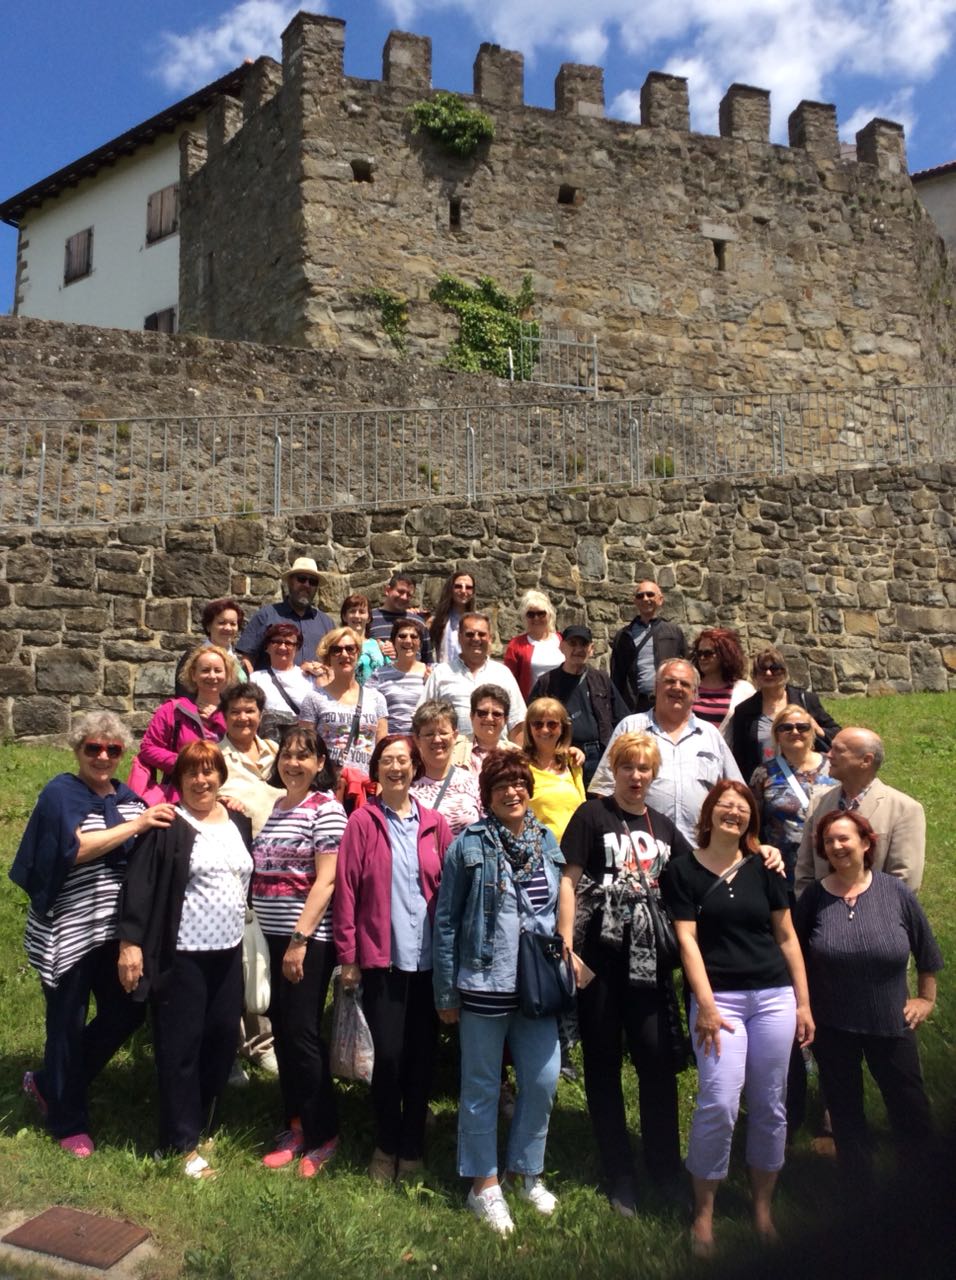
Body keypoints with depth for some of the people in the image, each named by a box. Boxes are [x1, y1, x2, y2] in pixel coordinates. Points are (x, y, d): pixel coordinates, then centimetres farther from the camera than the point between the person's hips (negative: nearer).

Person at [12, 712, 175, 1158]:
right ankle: (68, 1121, 24)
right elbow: (77, 848, -25)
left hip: (115, 929, 6)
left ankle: (49, 1084, 33)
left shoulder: (127, 796, 8)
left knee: (125, 1012, 12)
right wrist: (137, 825, -28)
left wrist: (167, 824, -8)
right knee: (69, 1023, 6)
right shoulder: (60, 794, -10)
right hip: (67, 933, -6)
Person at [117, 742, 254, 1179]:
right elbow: (139, 884, -13)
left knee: (222, 1036, 13)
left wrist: (246, 933, 17)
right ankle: (183, 1142, 12)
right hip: (182, 952, -6)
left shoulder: (238, 823, 10)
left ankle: (200, 1117, 32)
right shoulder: (168, 826, -9)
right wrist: (131, 941, -19)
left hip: (229, 950, 6)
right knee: (181, 1045, 1)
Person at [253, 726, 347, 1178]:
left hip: (307, 938, -7)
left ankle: (323, 1134, 13)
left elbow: (325, 880, -16)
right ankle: (296, 1125, 26)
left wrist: (299, 939, -18)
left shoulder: (326, 809, -10)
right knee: (282, 1030, 12)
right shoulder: (277, 807, 12)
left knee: (302, 1033, -2)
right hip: (273, 936, 7)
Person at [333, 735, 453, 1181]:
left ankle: (412, 1148, 27)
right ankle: (386, 1147, 22)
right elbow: (345, 890, -4)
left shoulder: (434, 824, 5)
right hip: (382, 958, -2)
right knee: (388, 1054, -2)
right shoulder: (363, 822, -2)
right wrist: (348, 957, -5)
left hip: (428, 958, 3)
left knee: (422, 1057, 9)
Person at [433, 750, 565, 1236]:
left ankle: (526, 1171, 30)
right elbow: (446, 919, -5)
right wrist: (446, 992, -5)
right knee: (482, 1087, 8)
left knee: (543, 1081, 8)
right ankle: (484, 1183, 24)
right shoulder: (468, 845, -8)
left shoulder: (548, 843, 6)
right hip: (484, 986, -4)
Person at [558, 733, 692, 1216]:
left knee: (659, 1060, -1)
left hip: (647, 958, 3)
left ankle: (665, 1169, 18)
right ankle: (619, 1178, 21)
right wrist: (567, 946, -13)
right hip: (599, 957, -3)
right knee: (603, 1065, 8)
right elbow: (568, 882, -5)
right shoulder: (592, 815, 0)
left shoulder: (662, 826, 13)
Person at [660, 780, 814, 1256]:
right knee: (718, 1104, -11)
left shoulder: (764, 869, 8)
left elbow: (786, 937, 10)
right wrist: (705, 1004, -11)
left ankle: (763, 1207, 27)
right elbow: (687, 940, -5)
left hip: (774, 997, 3)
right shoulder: (682, 870, -1)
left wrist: (803, 1002, 8)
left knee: (770, 1105, 9)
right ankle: (703, 1212, 8)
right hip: (719, 997, -3)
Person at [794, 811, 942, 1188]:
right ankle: (860, 1187, 36)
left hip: (891, 1022, -1)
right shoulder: (815, 897, -8)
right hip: (832, 1025, 1)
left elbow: (926, 948, 3)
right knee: (845, 1107, 15)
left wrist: (927, 997, 7)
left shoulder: (895, 892, -10)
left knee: (910, 1106, 11)